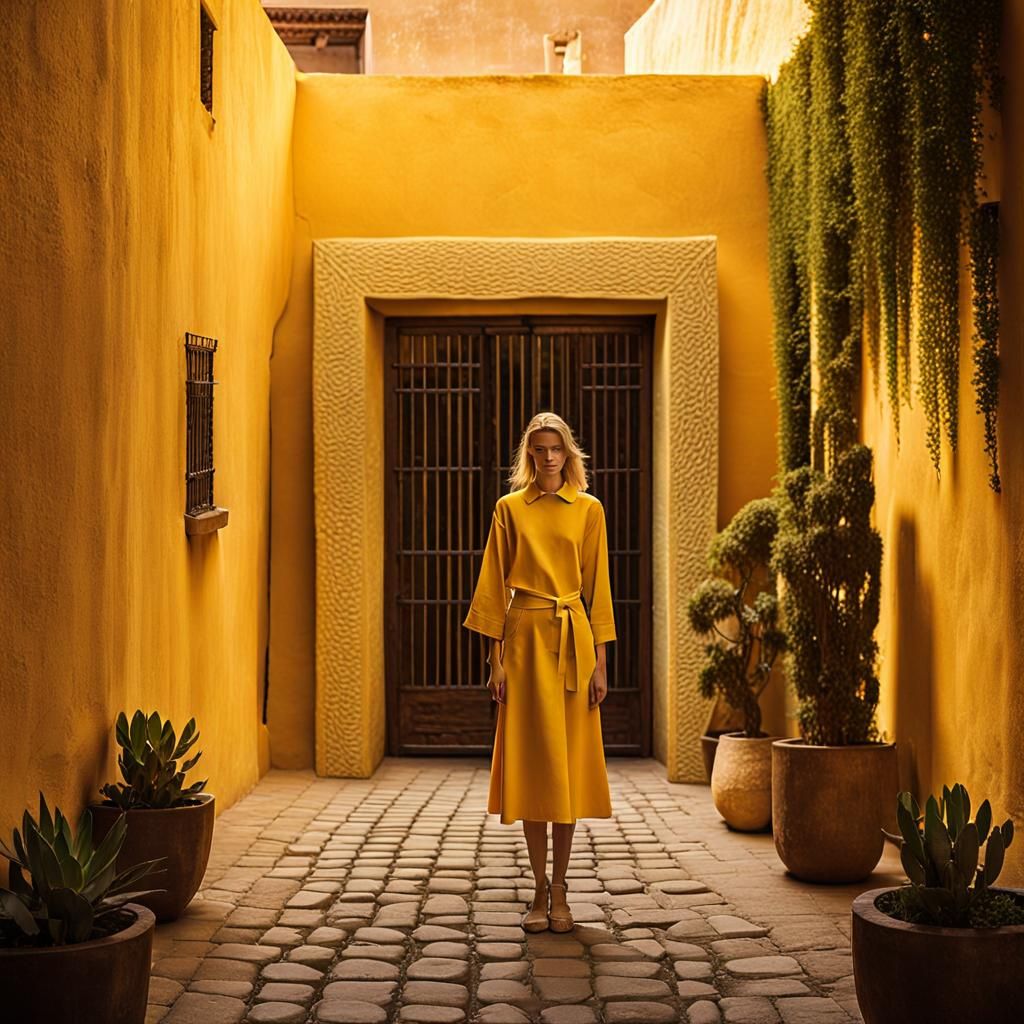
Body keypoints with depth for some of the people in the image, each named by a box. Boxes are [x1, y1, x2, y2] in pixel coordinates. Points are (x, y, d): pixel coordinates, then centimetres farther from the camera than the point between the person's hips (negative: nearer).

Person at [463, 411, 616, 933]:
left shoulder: (589, 510, 5)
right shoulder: (509, 509, 4)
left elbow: (597, 586, 5)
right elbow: (494, 586, 3)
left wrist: (600, 661, 0)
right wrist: (496, 660, -3)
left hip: (572, 641, 1)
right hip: (524, 639, 0)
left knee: (567, 764, 2)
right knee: (530, 763, 0)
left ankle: (560, 890, 11)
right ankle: (540, 890, 9)